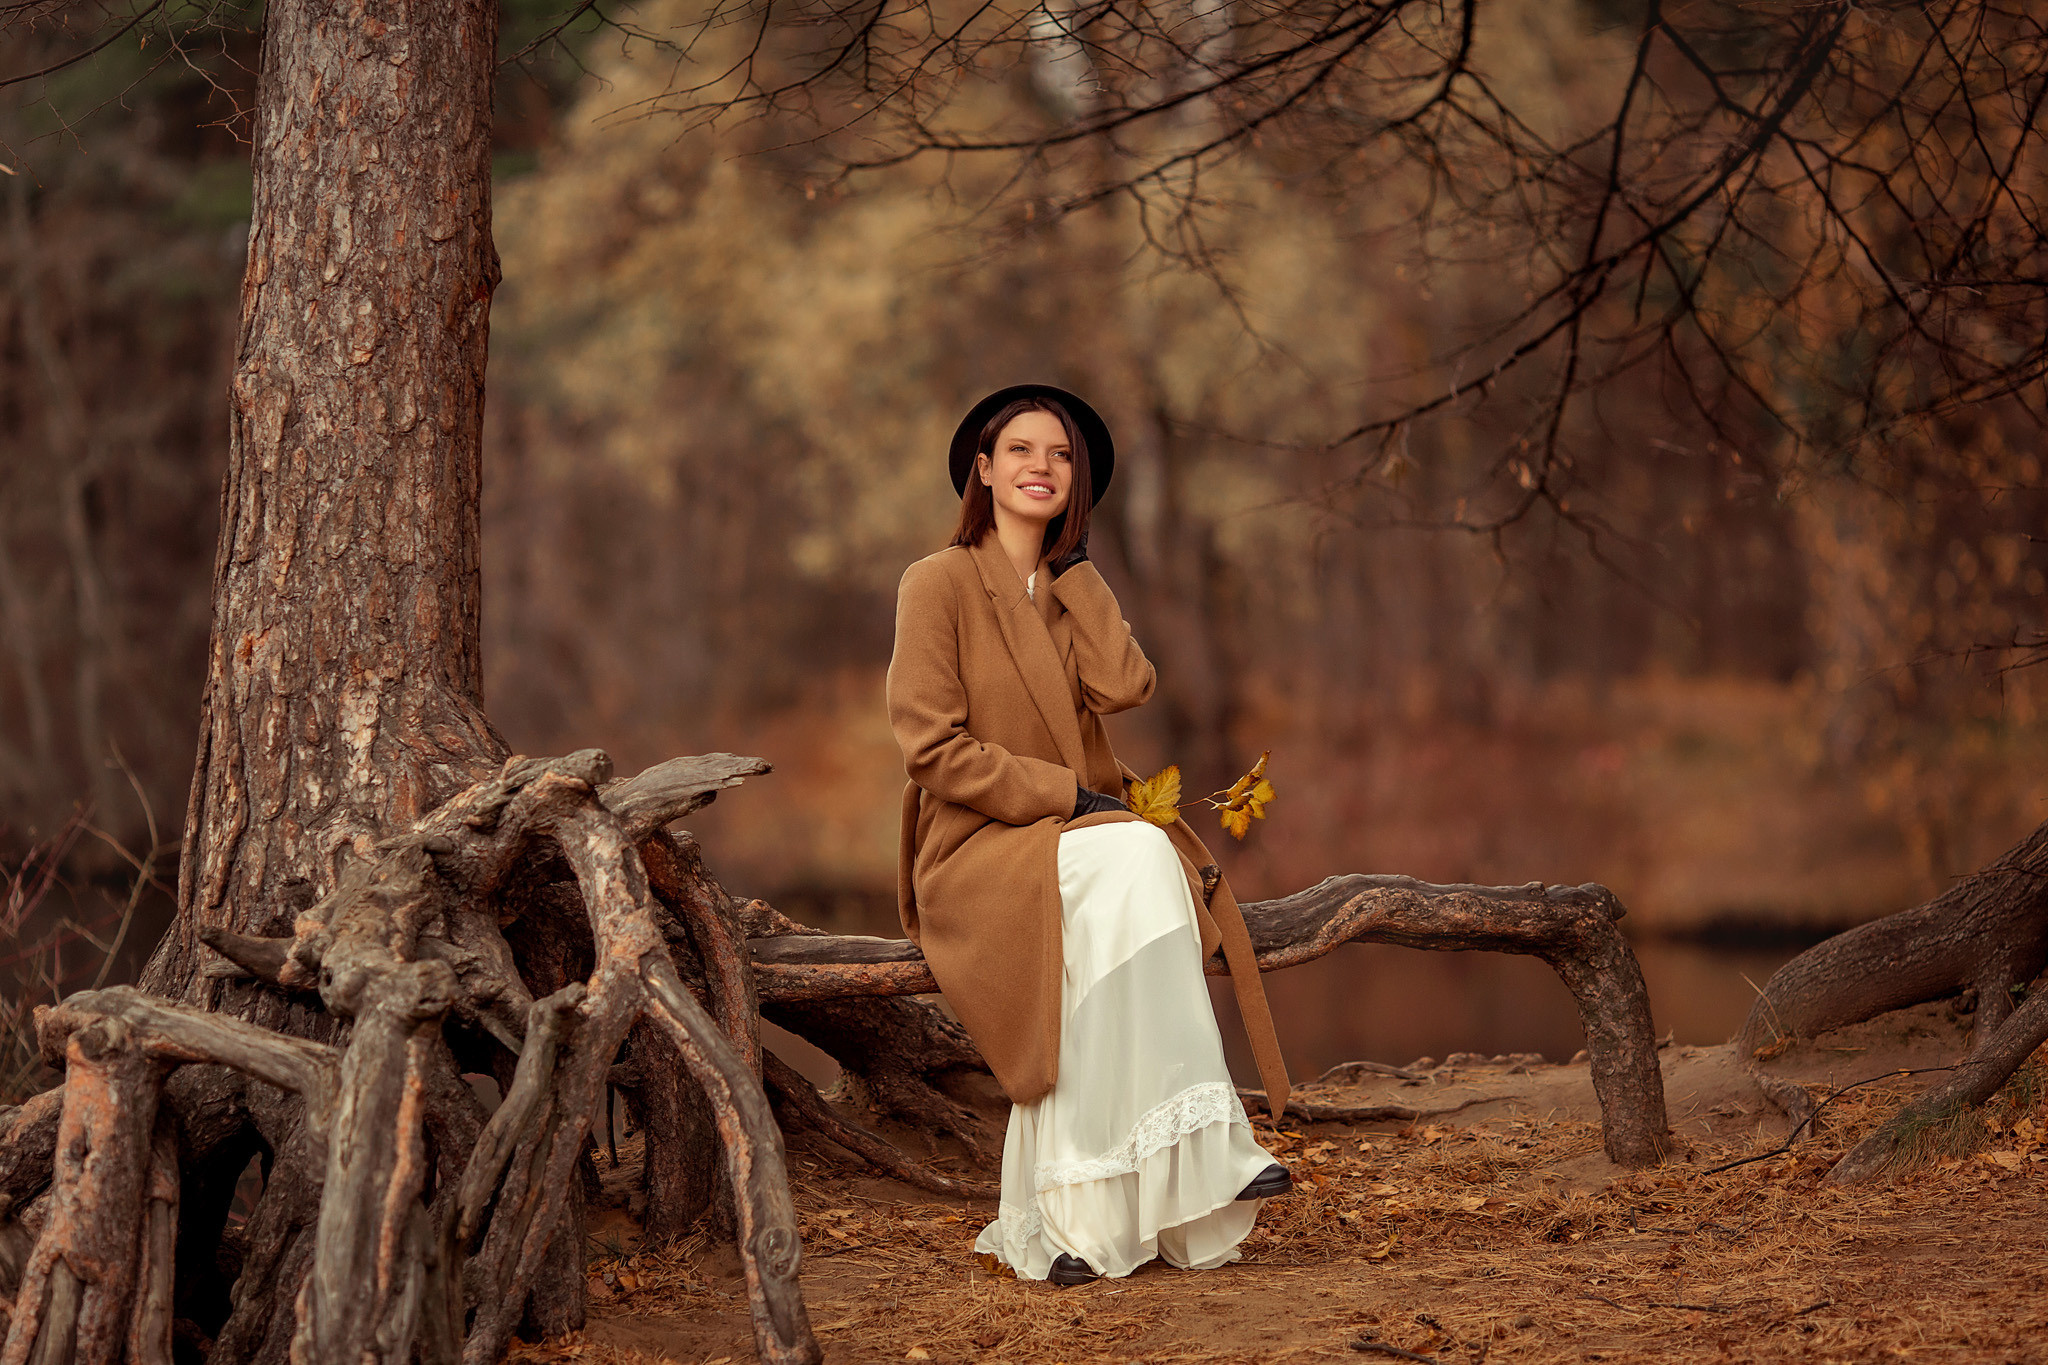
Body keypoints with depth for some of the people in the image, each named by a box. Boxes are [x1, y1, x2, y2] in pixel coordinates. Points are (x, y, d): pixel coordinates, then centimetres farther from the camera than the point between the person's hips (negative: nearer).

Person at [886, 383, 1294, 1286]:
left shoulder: (1073, 590, 17)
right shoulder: (941, 583, -2)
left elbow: (1125, 689, -5)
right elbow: (933, 747, -10)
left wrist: (1072, 562, 2)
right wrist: (1068, 796, -16)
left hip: (1079, 840, 5)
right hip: (976, 849, -5)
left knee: (1146, 868, -31)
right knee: (1128, 861, -35)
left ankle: (1070, 1215, -34)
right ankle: (1197, 1153, -34)